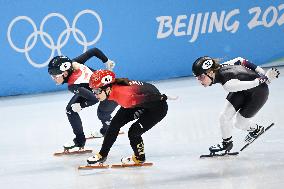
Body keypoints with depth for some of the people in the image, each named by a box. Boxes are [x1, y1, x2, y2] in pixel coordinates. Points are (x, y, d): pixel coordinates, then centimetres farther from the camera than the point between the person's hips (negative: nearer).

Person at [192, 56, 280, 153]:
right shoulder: (218, 68, -16)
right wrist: (261, 72, 1)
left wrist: (266, 78, -14)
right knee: (224, 117, 1)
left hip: (259, 92, -7)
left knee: (239, 123, -3)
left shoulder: (228, 84, -39)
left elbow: (252, 83, -32)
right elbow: (240, 60, -4)